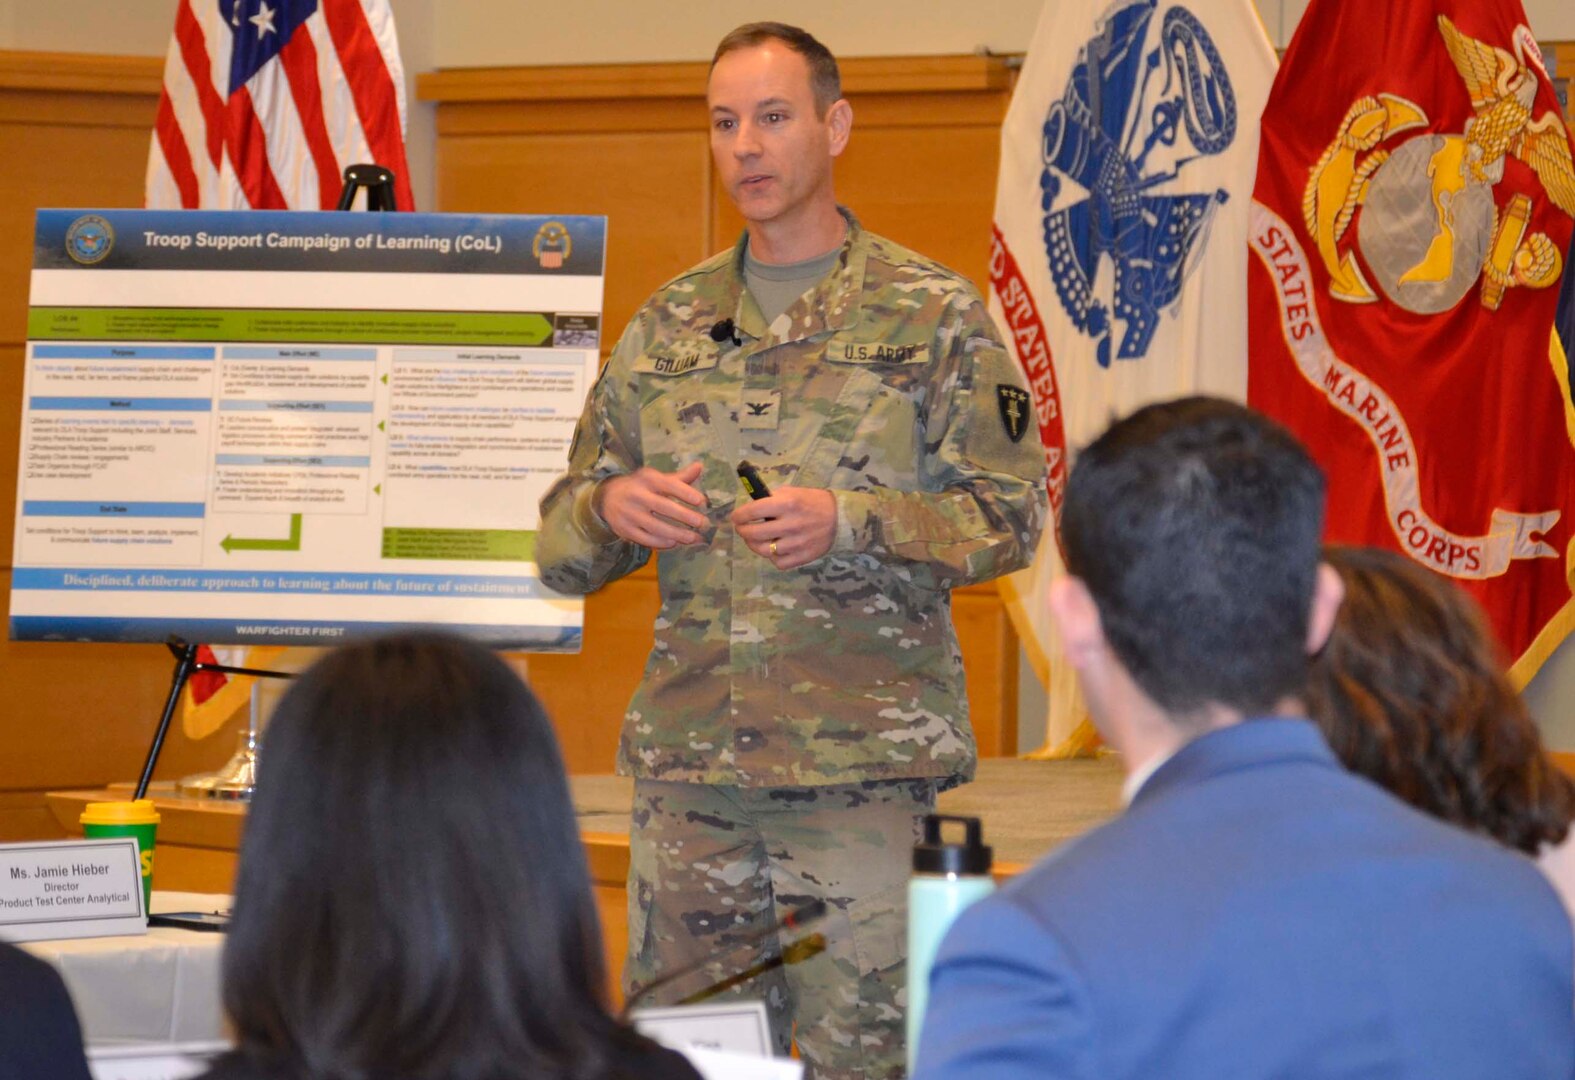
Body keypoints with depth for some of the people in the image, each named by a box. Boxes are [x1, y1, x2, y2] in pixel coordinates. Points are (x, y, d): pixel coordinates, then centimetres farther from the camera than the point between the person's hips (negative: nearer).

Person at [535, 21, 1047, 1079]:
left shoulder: (934, 314, 2)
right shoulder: (667, 325, 14)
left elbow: (1011, 514, -2)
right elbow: (561, 543, 17)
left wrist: (848, 523, -16)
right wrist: (613, 508, -7)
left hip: (863, 761, -4)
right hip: (686, 758, 4)